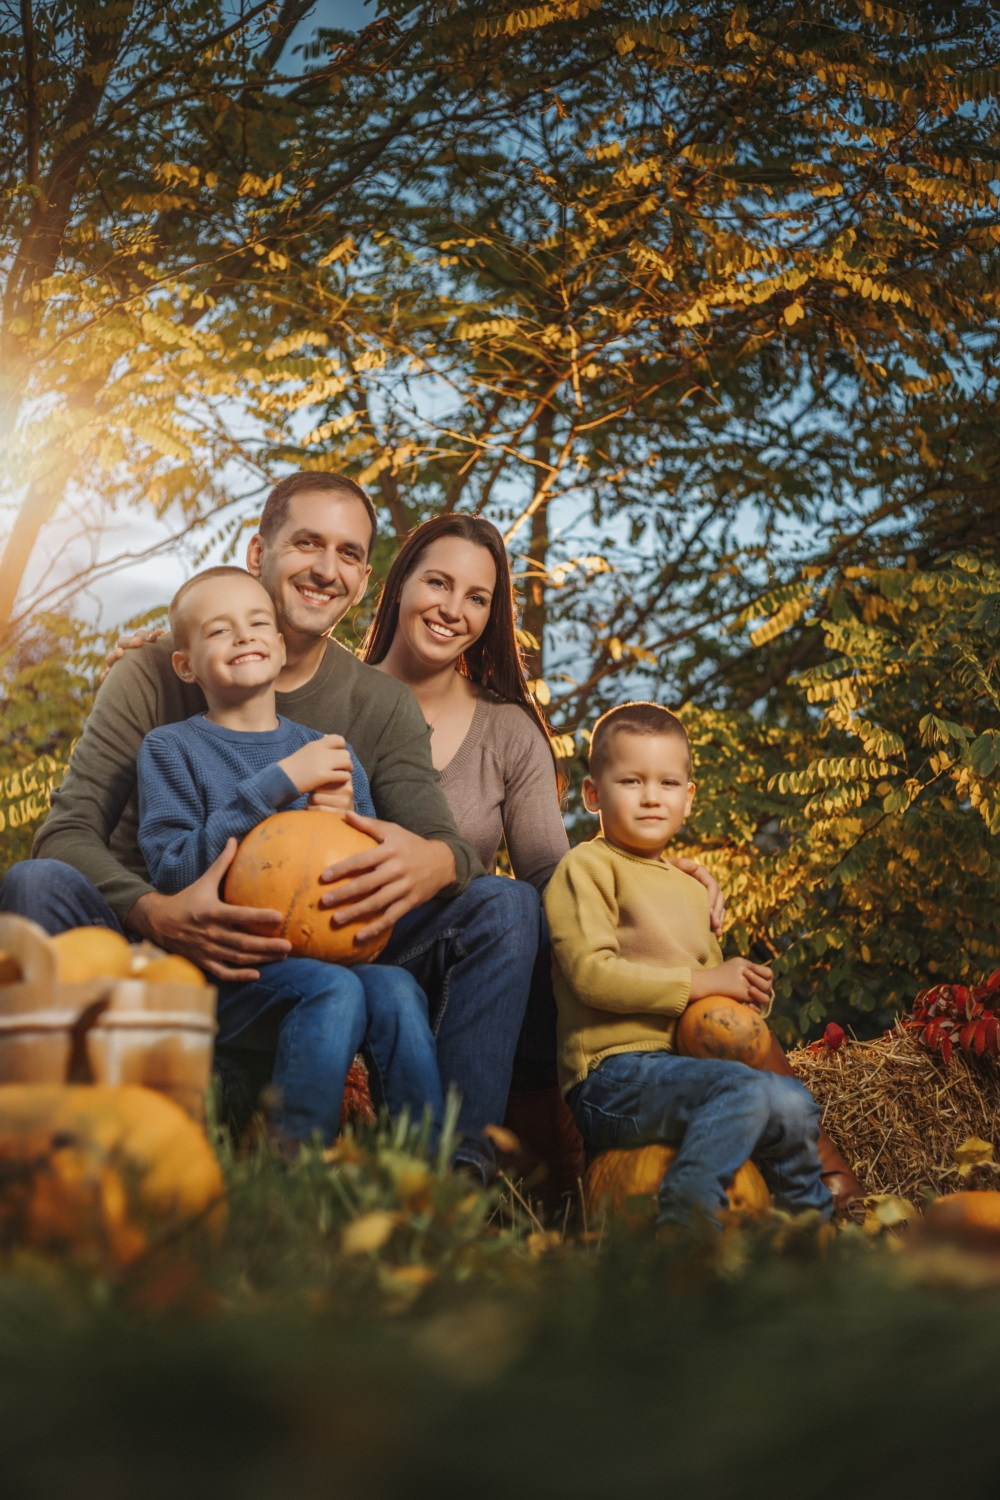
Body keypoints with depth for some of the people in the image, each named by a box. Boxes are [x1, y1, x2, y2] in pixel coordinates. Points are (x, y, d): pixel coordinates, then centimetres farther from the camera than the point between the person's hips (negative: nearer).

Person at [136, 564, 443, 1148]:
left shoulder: (329, 754, 15)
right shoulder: (171, 748, 4)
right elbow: (173, 872, -9)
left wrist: (346, 819, -7)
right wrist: (279, 783, -14)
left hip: (323, 949, 4)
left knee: (396, 989, -27)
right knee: (335, 991, -30)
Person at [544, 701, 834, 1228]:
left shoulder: (692, 889, 27)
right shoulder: (586, 867, -2)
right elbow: (591, 973, -16)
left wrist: (744, 990, 11)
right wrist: (701, 982, -15)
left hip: (682, 1066, 8)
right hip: (613, 1074, -8)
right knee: (748, 1091, -29)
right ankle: (682, 1218, -31)